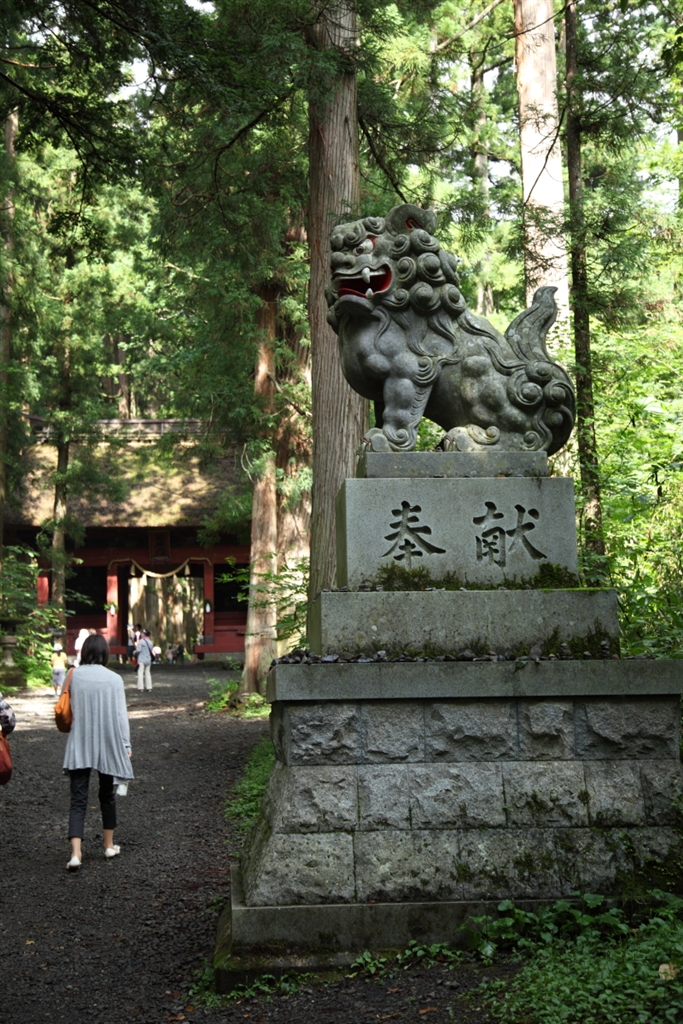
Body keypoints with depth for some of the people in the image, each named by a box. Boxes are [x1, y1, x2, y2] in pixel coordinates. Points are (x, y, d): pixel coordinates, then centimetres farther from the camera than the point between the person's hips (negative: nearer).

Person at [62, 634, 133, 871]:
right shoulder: (114, 679, -7)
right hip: (108, 744, 0)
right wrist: (125, 745, 6)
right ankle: (109, 845, 30)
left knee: (78, 799, -1)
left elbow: (69, 709, 5)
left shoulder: (74, 676, -4)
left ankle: (76, 853, -15)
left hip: (79, 746, 0)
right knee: (107, 795, 18)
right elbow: (121, 715, -4)